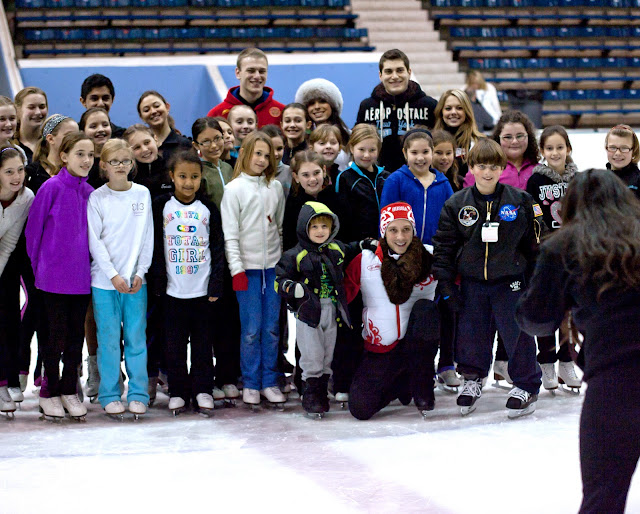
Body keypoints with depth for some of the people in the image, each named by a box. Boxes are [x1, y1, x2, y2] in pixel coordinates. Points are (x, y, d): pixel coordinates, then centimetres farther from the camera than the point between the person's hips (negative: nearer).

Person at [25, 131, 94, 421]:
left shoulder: (90, 192, 4)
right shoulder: (52, 187, -10)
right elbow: (33, 229, -4)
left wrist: (84, 262, 11)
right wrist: (39, 265, 1)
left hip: (81, 276, 5)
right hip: (54, 277, -5)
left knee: (77, 335, 10)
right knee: (57, 334, 1)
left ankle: (69, 391, 21)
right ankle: (49, 393, 14)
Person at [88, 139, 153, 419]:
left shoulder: (142, 194, 5)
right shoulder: (97, 198, -1)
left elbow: (148, 237, 6)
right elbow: (95, 241, -4)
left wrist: (140, 272, -3)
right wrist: (113, 275, -11)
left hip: (136, 279, 2)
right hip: (104, 280, -2)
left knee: (136, 337, 3)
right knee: (109, 338, 1)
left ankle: (138, 395, 10)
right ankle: (110, 395, 10)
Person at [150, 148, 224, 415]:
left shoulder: (208, 209, 5)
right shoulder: (161, 206, 2)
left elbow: (217, 248, 6)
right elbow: (156, 246, 2)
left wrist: (216, 284, -2)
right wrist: (158, 281, -4)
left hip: (203, 290, 1)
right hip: (173, 290, -1)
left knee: (202, 343, 6)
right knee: (175, 344, 4)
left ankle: (202, 391, 14)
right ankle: (177, 392, 13)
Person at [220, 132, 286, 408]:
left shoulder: (275, 187, 10)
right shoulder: (234, 189, -2)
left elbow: (282, 225, 14)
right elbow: (230, 233, -5)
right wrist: (236, 268, -11)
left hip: (274, 265, 3)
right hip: (248, 266, -3)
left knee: (272, 327, 5)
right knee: (251, 329, -3)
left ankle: (270, 381, 13)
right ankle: (251, 383, 7)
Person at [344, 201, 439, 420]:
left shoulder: (430, 258, -4)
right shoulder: (365, 260, -3)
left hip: (416, 343, -1)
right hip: (379, 350, 1)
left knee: (424, 309, -31)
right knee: (360, 407, -14)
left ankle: (422, 389, -13)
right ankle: (401, 384, 21)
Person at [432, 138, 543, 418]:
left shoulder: (520, 201, -3)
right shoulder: (455, 205, -2)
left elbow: (535, 243, 2)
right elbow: (443, 247, 2)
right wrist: (447, 287, -2)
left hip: (510, 281, -1)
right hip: (471, 282, 2)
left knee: (517, 332, -1)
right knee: (471, 332, 8)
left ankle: (526, 385, 15)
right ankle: (473, 379, 32)